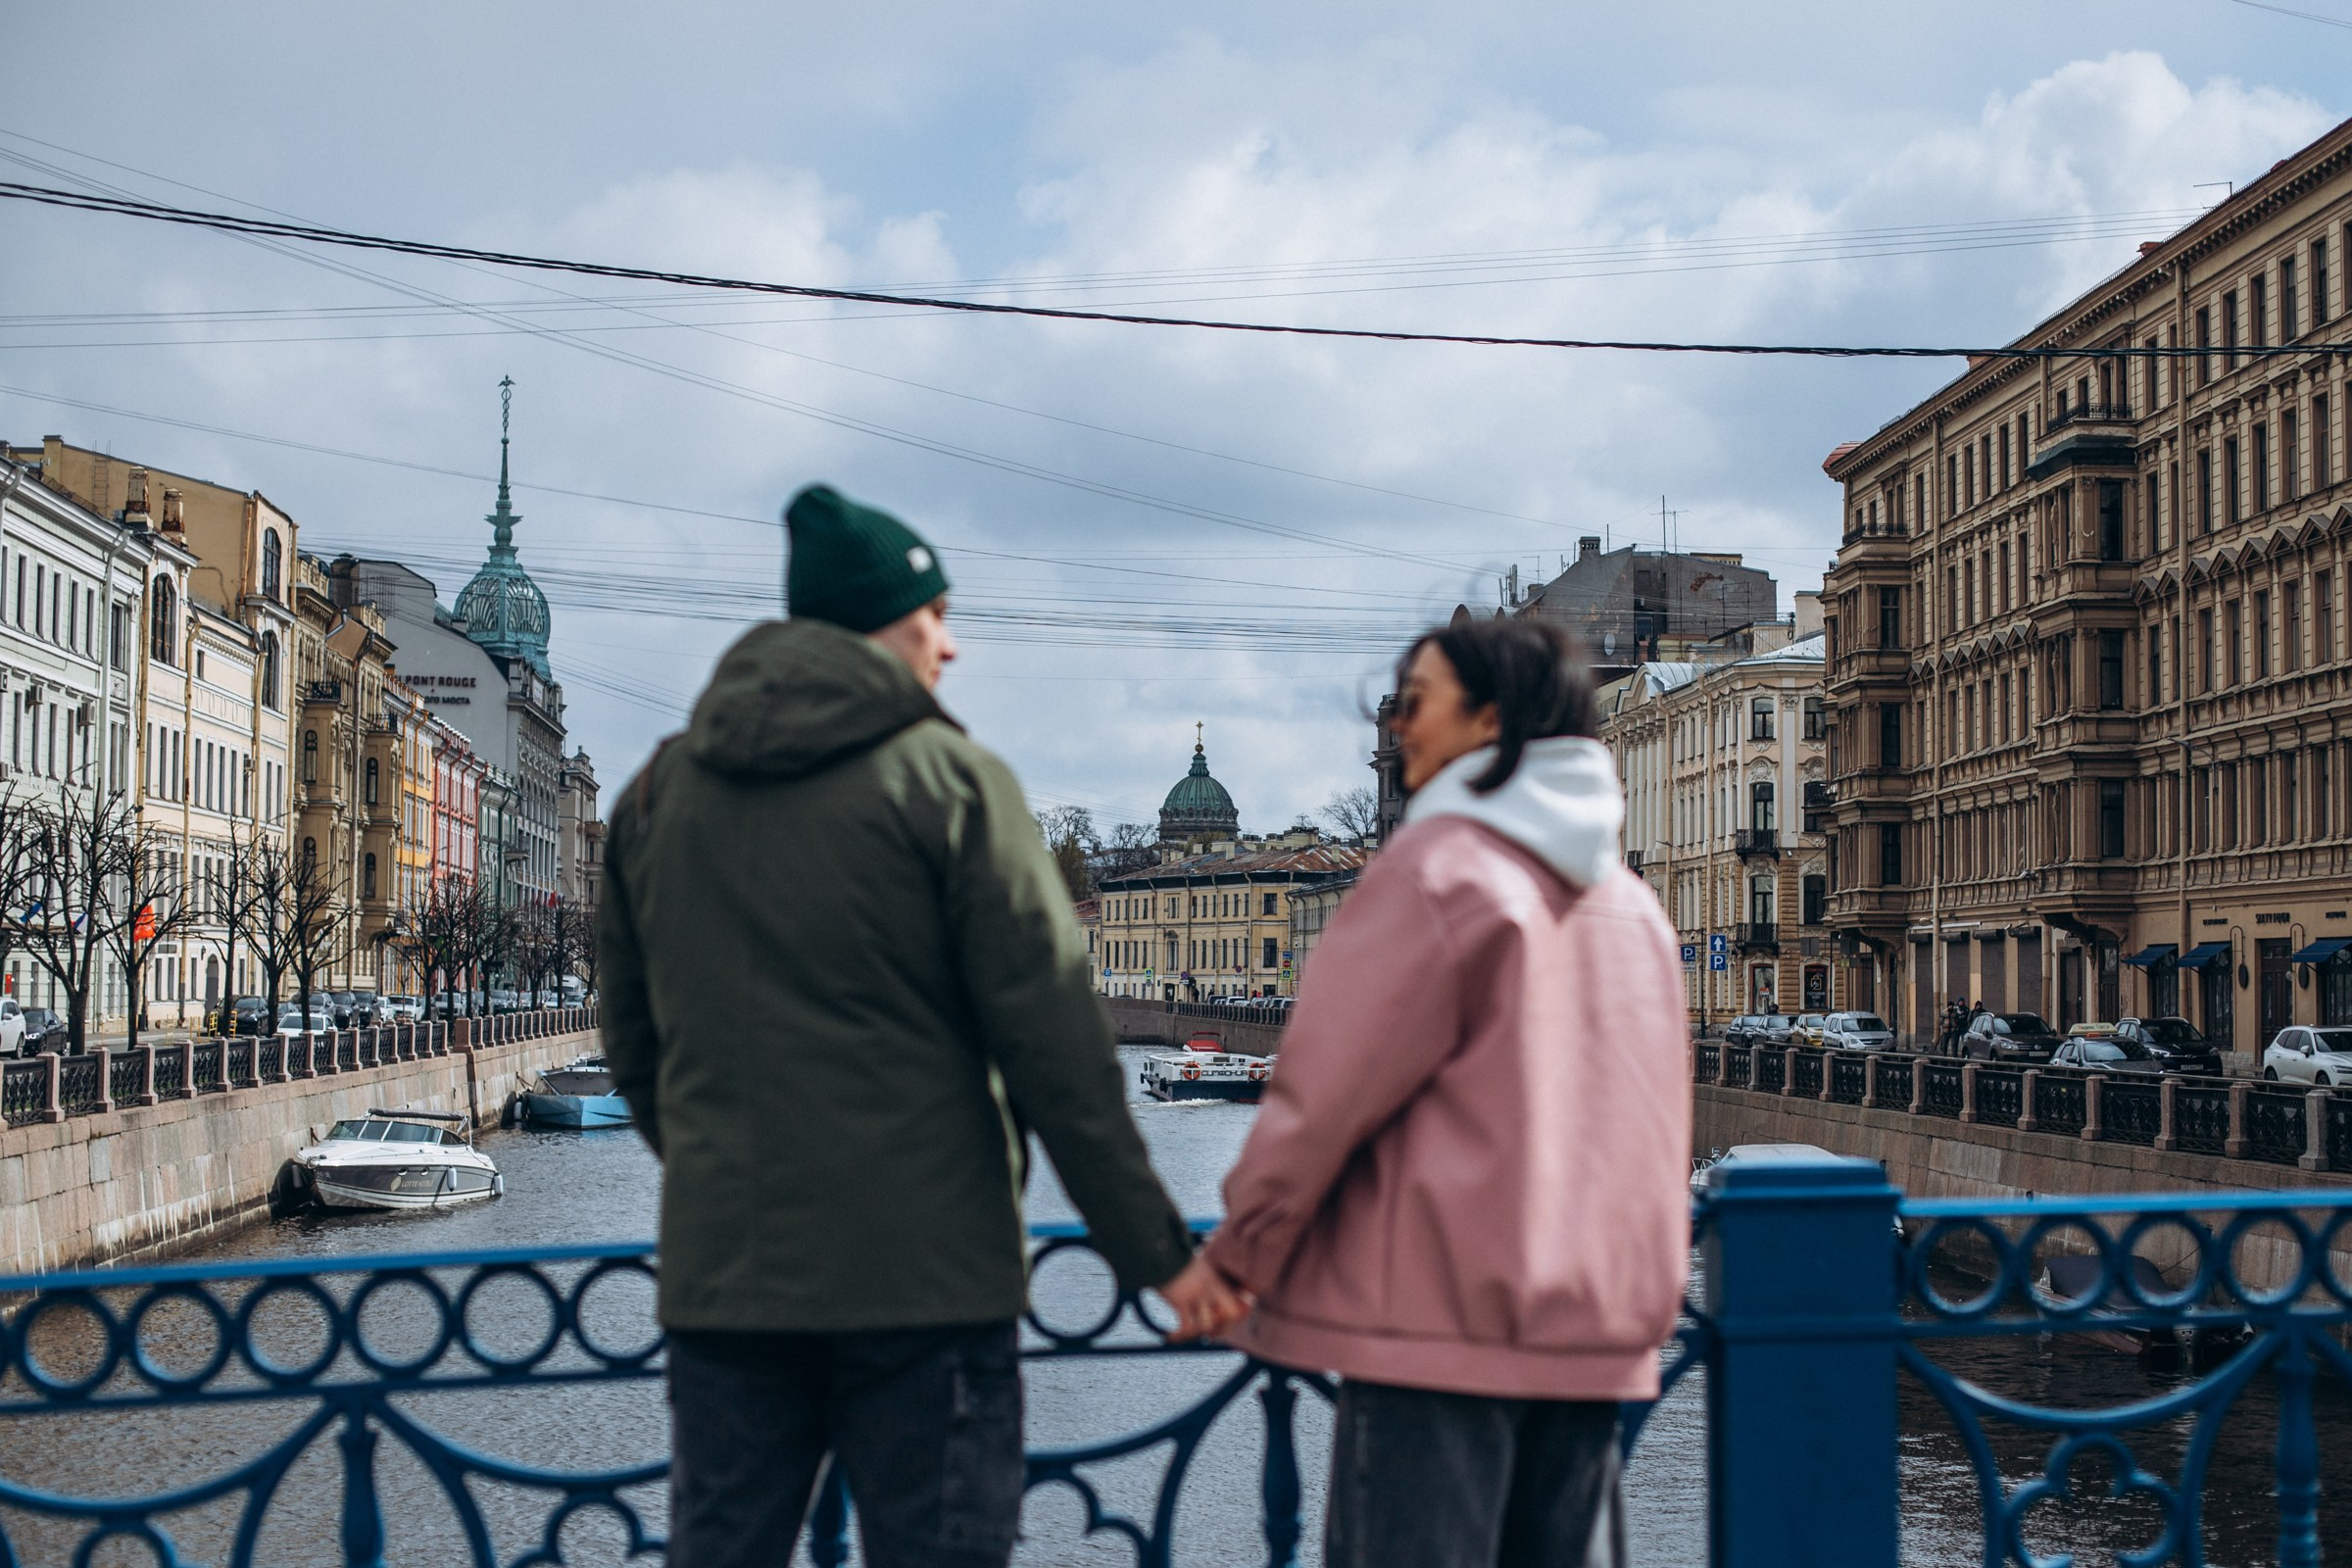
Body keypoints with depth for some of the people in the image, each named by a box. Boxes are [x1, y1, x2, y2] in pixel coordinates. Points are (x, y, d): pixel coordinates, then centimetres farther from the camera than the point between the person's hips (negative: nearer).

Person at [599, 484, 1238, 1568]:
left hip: (719, 1274, 5)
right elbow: (1054, 1043, -9)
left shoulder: (657, 792, 10)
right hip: (922, 1273, -5)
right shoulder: (950, 781, -6)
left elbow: (633, 1048, 16)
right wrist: (1154, 1251, -4)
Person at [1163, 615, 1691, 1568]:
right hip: (1595, 1315, 8)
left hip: (1440, 1314, -8)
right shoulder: (1624, 898, 15)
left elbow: (1332, 1080, -9)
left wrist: (1237, 1250, -2)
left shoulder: (1440, 865, -8)